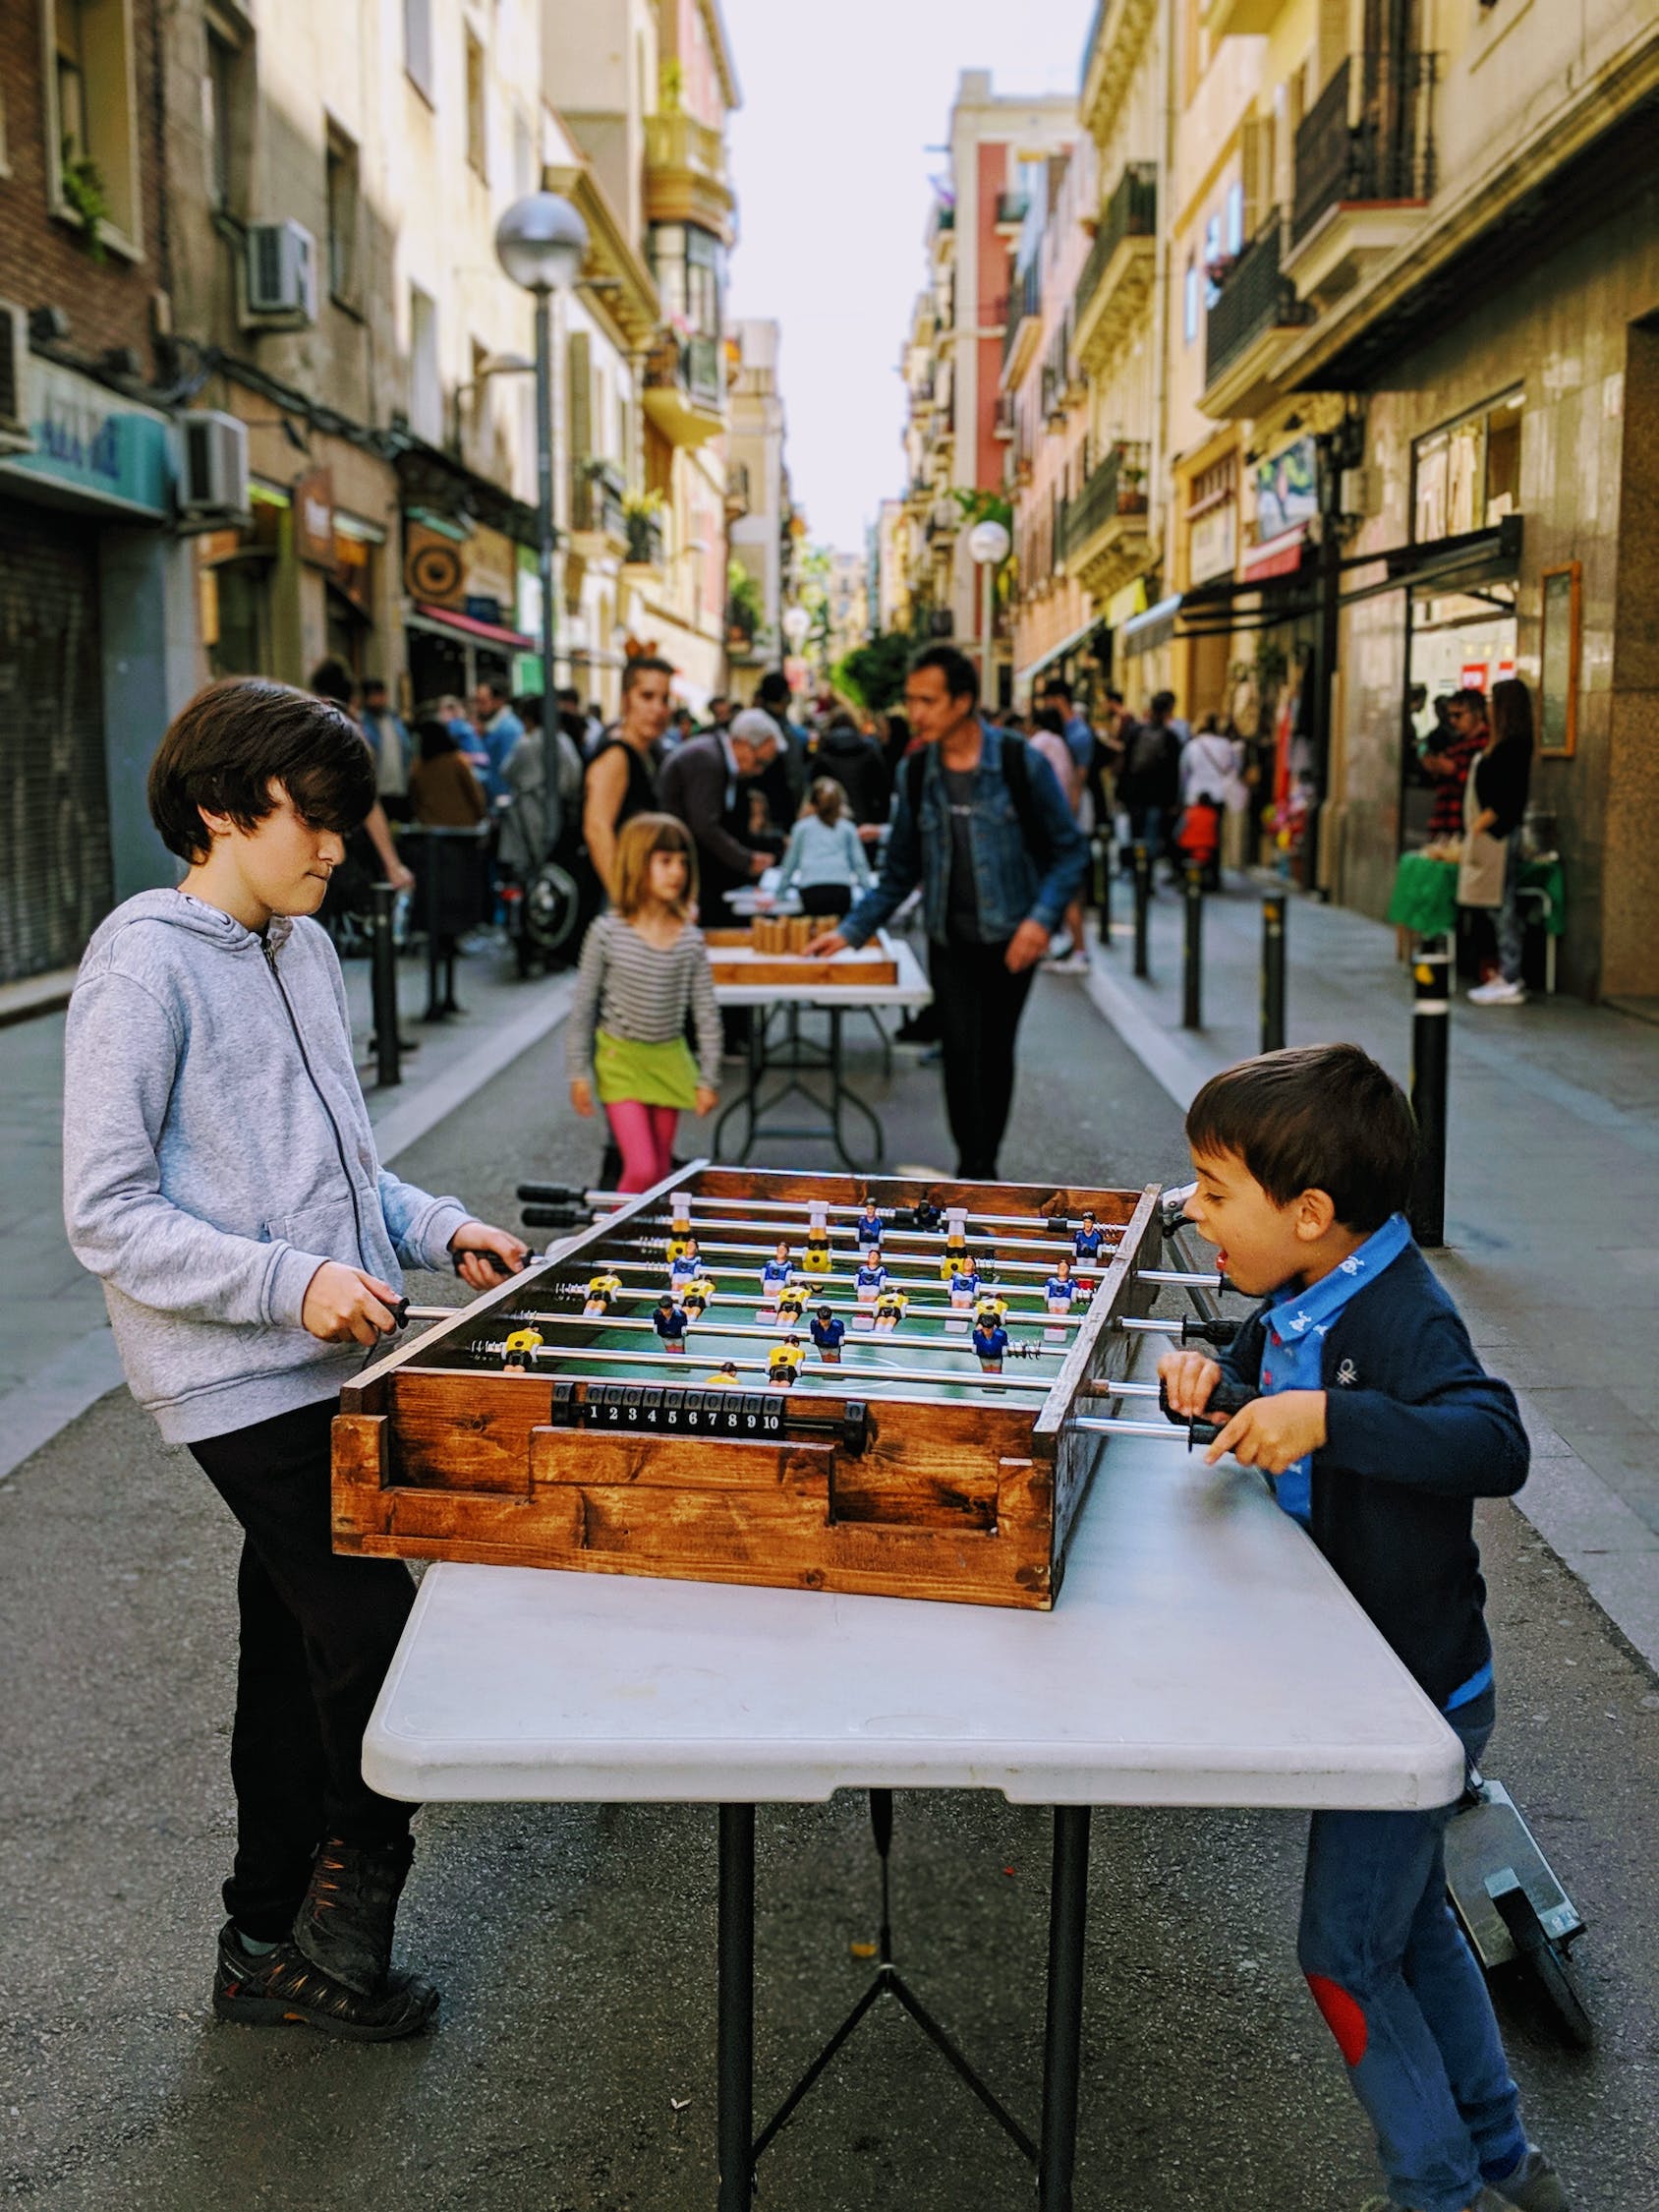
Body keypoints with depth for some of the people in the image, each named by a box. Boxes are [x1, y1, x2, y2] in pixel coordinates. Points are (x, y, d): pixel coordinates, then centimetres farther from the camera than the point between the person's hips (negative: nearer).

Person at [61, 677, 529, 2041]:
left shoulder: (307, 948, 13)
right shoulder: (145, 966, -13)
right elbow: (107, 1216, -16)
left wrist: (434, 1229, 7)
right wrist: (292, 1281, -22)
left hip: (329, 1363, 8)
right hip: (240, 1379, -8)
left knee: (300, 1652, 15)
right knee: (374, 1633, -7)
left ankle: (270, 1949, 31)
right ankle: (342, 1927, 15)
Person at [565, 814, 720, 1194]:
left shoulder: (690, 939, -3)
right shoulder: (608, 932, -10)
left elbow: (706, 1013, 3)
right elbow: (582, 1008, -3)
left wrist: (708, 1078, 2)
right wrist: (579, 1073, -4)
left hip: (669, 1062, 3)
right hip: (620, 1060, -3)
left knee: (661, 1171, 11)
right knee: (641, 1170, -12)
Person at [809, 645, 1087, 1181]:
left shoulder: (1021, 765, -8)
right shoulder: (916, 773, 2)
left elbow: (1069, 850, -4)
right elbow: (900, 871, 9)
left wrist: (1042, 918, -18)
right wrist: (851, 931, 2)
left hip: (1011, 940, -2)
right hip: (950, 940, 2)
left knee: (995, 1053, 8)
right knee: (961, 1051, -11)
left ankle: (985, 1166, 24)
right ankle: (974, 1171, -6)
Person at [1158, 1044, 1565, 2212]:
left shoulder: (1401, 1318, -28)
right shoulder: (1301, 1300, -1)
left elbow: (1495, 1443, -43)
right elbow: (1253, 1383, 15)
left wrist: (1326, 1414, -52)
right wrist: (1207, 1380, -7)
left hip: (1411, 1697, -9)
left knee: (1346, 1954, 5)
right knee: (1413, 1923, 24)